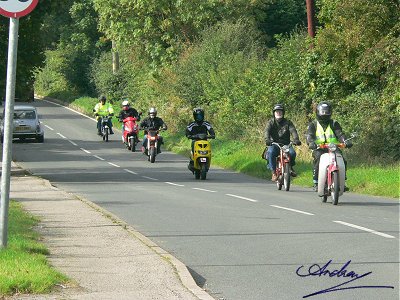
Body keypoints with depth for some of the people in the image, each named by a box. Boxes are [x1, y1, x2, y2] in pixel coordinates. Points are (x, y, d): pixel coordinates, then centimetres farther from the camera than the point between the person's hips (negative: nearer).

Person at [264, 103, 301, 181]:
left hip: (286, 144, 1)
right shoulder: (271, 122, 4)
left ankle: (290, 167, 3)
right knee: (271, 152, -34)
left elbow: (293, 130, -8)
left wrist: (296, 139, -30)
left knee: (292, 153, -29)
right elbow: (266, 131, -13)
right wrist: (267, 139, -36)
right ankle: (273, 172, -26)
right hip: (274, 144, -1)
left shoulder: (287, 122, 7)